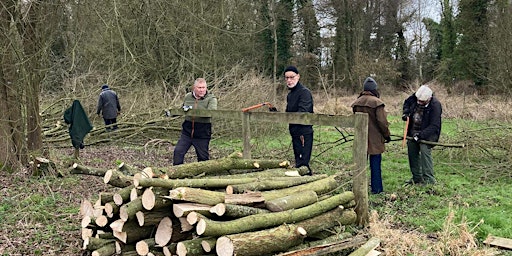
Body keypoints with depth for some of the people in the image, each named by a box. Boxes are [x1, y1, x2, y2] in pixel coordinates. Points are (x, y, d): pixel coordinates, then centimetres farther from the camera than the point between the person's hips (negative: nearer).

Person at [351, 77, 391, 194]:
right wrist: (387, 135, -2)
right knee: (375, 164, 3)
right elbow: (382, 122, -14)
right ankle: (376, 189, 9)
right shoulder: (377, 102, -14)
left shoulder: (357, 102, 5)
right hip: (375, 138, -5)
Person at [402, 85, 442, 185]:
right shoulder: (415, 97, -9)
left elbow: (434, 126, -25)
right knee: (412, 153, 11)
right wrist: (406, 113, -3)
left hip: (426, 134, -7)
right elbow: (407, 103, 16)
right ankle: (416, 178, 25)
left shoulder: (435, 106, -25)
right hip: (413, 132, 7)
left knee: (425, 152, -18)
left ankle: (428, 179, -10)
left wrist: (421, 135, -31)